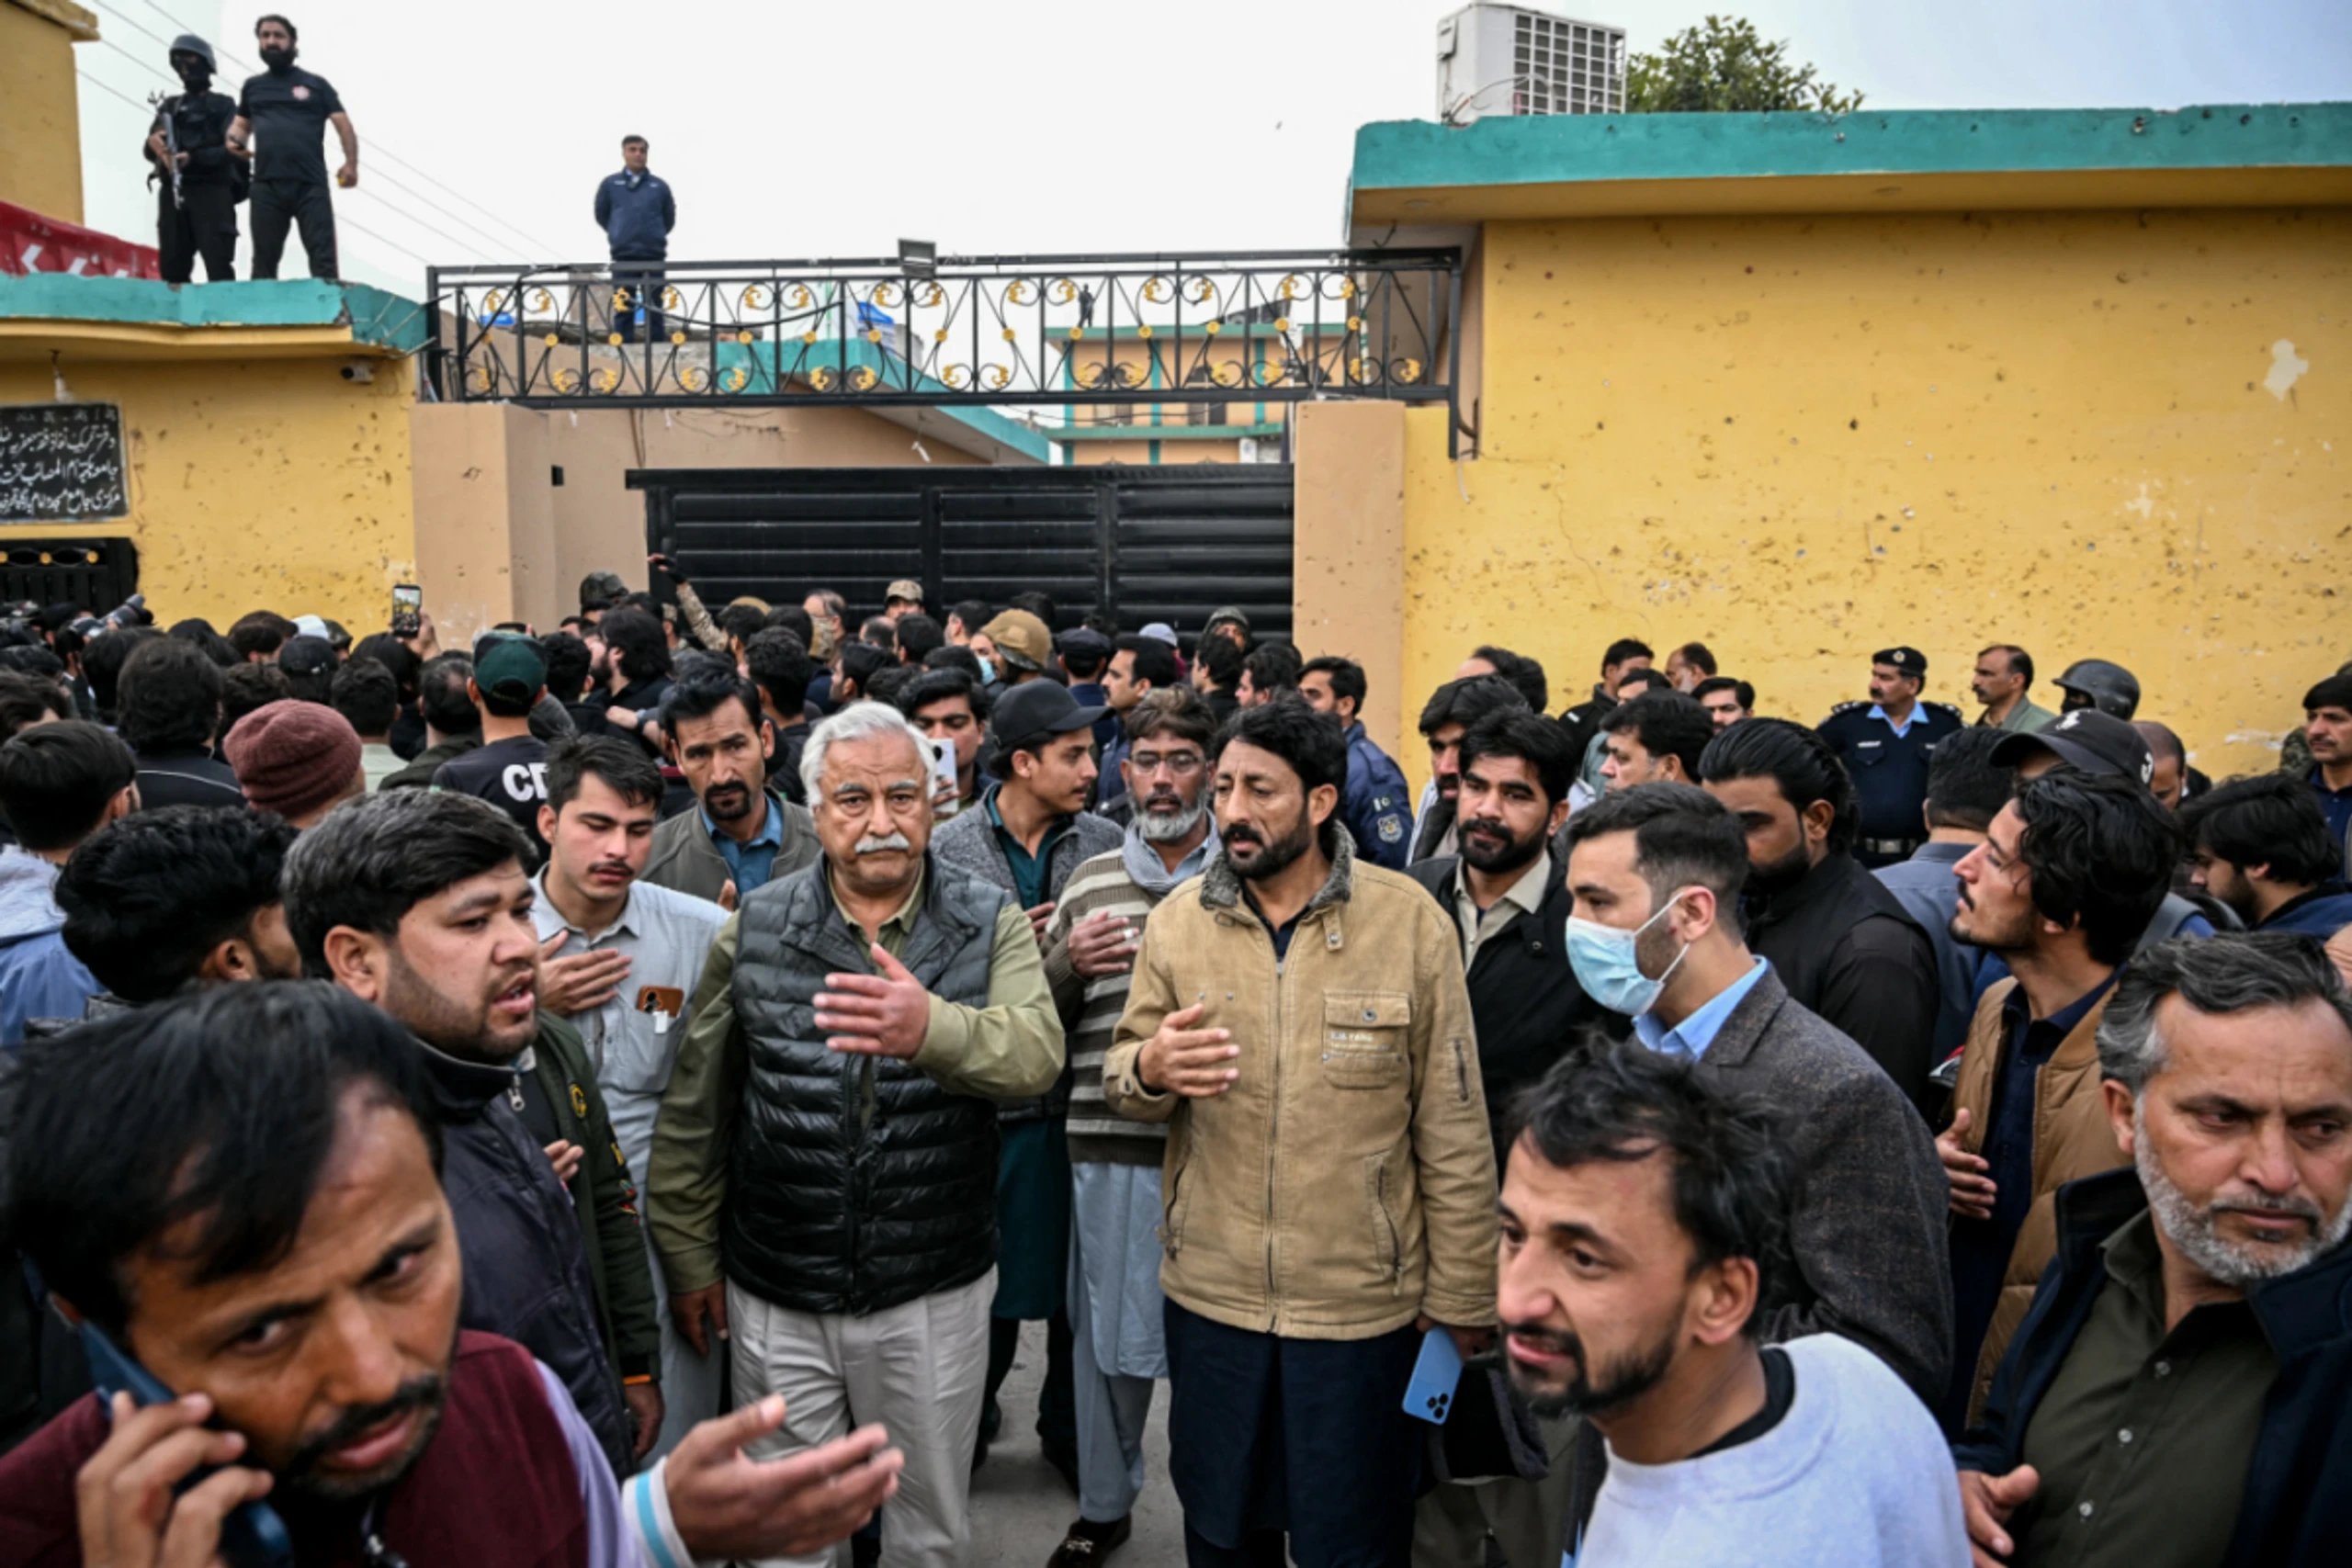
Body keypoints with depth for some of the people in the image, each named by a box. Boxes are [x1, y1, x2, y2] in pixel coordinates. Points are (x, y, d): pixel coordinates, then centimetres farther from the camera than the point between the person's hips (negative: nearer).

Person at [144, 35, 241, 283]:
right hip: (172, 191, 4)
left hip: (211, 190, -4)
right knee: (172, 267, -1)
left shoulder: (222, 104, 11)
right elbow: (150, 150, 13)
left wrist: (194, 158, -18)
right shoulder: (169, 106, 23)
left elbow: (231, 149, -3)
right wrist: (154, 144, -11)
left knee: (218, 266, -14)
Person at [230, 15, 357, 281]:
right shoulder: (253, 86, 21)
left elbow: (343, 124, 5)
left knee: (323, 259, -8)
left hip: (310, 184, -3)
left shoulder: (315, 84, 12)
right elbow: (242, 124, 27)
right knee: (264, 260, 5)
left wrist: (351, 163, -12)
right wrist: (235, 140, 1)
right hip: (266, 185, 3)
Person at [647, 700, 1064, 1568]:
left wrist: (933, 1030, -43)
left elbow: (1037, 1054, -24)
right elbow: (694, 1111, 3)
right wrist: (690, 1259, 5)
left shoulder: (990, 924, -6)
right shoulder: (754, 929, -3)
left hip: (936, 1296, 0)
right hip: (774, 1299, 1)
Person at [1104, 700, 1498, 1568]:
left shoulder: (1411, 921, -11)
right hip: (1209, 1294, 3)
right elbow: (1120, 1077, 4)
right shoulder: (1177, 919, -2)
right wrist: (1149, 1068, -20)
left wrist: (1460, 1294, -3)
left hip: (1364, 1301, -2)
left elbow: (1452, 1130, -7)